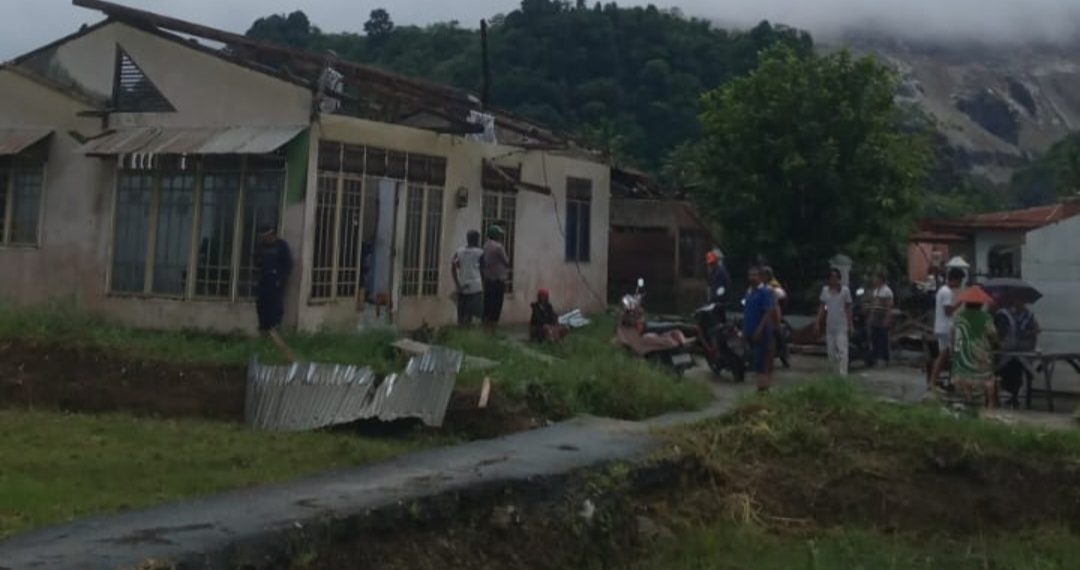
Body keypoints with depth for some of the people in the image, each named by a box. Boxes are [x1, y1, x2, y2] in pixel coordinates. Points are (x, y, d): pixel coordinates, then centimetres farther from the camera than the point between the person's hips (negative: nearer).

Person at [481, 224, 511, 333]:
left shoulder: (485, 246, 8)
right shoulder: (498, 247, -14)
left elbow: (482, 263, 13)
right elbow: (506, 262, -5)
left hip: (487, 280, 7)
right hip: (498, 280, -7)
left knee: (487, 306, 11)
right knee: (496, 307, -4)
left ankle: (486, 329, 14)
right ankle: (492, 329, -5)